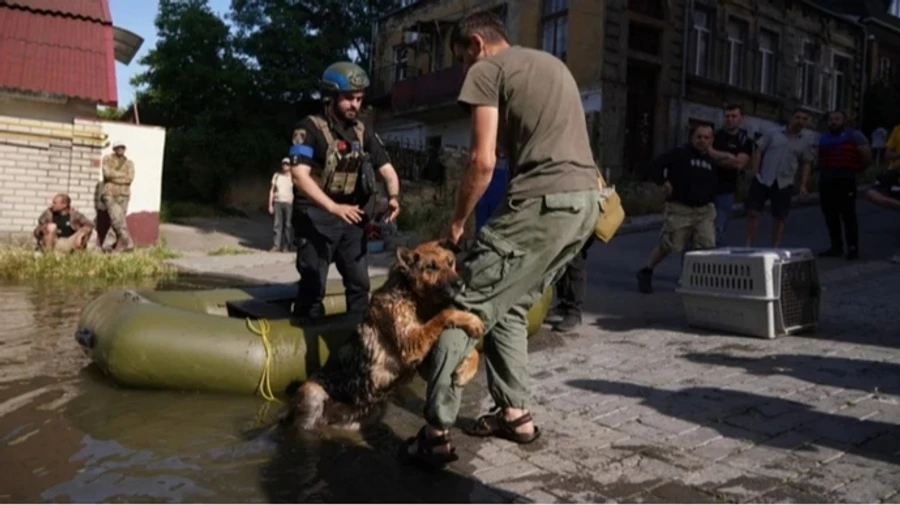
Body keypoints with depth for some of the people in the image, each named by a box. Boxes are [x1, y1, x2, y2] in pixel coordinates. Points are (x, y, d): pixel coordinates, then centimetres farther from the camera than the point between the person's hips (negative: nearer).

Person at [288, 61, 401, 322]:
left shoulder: (363, 133, 7)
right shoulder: (310, 128, -9)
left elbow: (387, 170, 5)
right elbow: (299, 174, -20)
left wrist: (393, 197, -17)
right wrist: (333, 207, -31)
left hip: (351, 217, 5)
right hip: (316, 216, -5)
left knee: (359, 282, 8)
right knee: (313, 284, -3)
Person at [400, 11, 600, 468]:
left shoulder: (486, 69, 3)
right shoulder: (554, 64, 28)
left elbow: (483, 161, -7)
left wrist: (457, 220, 6)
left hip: (542, 202, -9)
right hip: (586, 199, 9)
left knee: (466, 307, -3)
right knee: (508, 306, 20)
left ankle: (436, 434, -2)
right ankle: (514, 413, 24)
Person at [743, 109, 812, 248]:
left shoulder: (804, 142, 12)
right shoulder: (773, 134, 5)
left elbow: (805, 164, 15)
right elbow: (758, 151, 4)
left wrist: (803, 185, 5)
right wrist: (754, 172, -6)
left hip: (784, 184, 2)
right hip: (763, 180, -2)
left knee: (780, 218, 4)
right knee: (753, 213, -5)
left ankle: (775, 249, 12)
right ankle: (747, 246, 2)